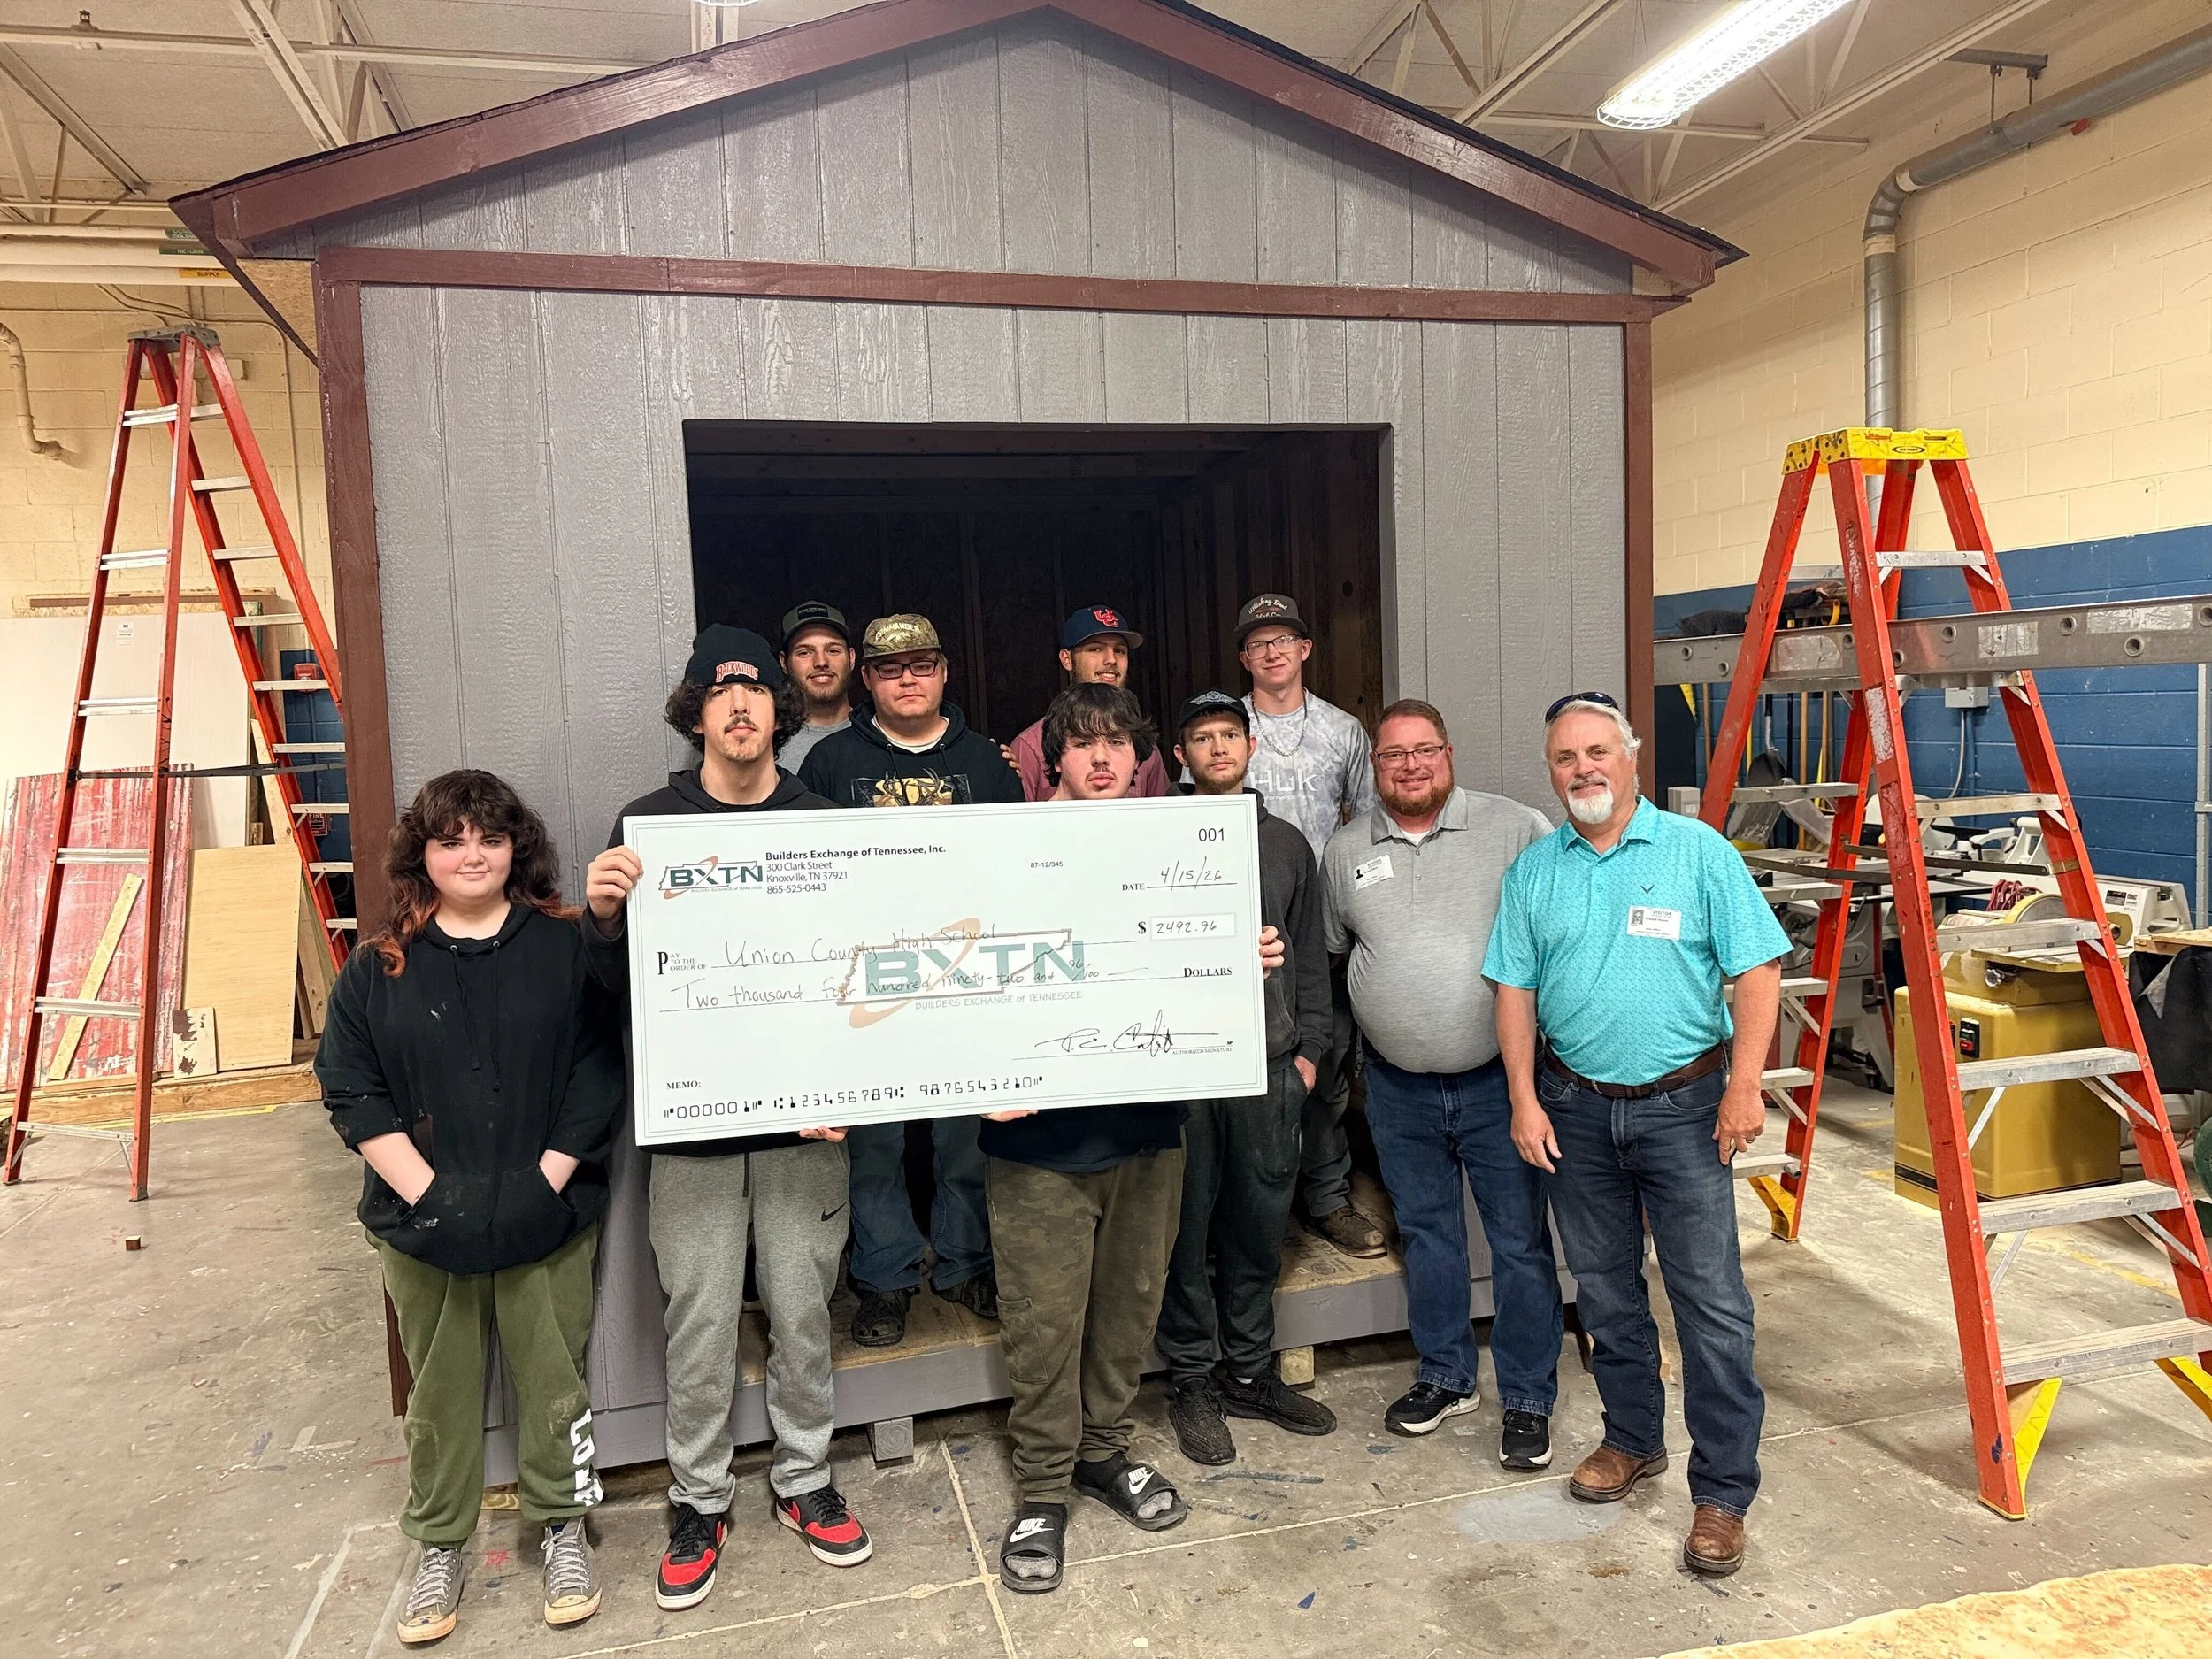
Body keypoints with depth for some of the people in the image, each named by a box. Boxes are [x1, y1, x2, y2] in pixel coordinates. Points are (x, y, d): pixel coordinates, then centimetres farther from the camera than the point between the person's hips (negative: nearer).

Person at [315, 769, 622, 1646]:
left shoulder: (564, 947, -3)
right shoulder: (378, 968, 1)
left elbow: (598, 1072, -5)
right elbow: (350, 1090, -3)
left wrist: (546, 1179, -12)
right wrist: (428, 1195, -11)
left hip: (548, 1219, -1)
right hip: (425, 1222, 1)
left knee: (554, 1379, 9)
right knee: (440, 1391, 14)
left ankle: (562, 1525, 31)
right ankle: (438, 1545, 33)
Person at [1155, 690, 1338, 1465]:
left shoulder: (1286, 843, 12)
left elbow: (1311, 955, 14)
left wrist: (1309, 1046, 9)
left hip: (1270, 1063, 3)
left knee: (1260, 1224, 12)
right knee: (1186, 1227, 4)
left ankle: (1251, 1371, 28)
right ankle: (1192, 1381, 20)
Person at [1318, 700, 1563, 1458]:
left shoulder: (1517, 828, -7)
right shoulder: (1344, 852, 5)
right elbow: (1326, 950, 16)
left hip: (1496, 1080, -3)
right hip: (1397, 1086, 4)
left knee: (1520, 1242, 5)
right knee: (1426, 1233, 17)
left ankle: (1528, 1397, 21)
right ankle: (1444, 1375, 34)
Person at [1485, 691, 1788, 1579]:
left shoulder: (1698, 850, -5)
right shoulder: (1533, 870, 4)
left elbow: (1757, 971, -6)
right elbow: (1515, 990, 5)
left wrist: (1744, 1085, -14)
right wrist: (1525, 1101, -1)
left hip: (1683, 1104, -3)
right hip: (1576, 1109, 4)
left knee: (1711, 1299, -2)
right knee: (1604, 1289, 15)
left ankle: (1723, 1492, 10)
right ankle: (1633, 1438, 35)